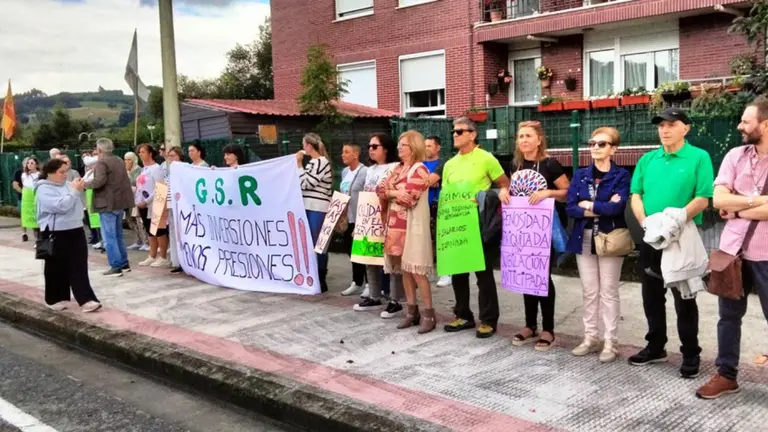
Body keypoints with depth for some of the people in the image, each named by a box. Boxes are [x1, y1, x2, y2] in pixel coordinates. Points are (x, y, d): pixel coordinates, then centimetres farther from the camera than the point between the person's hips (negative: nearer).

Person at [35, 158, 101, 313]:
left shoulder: (66, 184, 10)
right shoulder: (44, 190, -11)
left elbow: (78, 203, 19)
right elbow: (61, 206, -25)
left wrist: (80, 188, 2)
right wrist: (75, 190, -16)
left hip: (75, 230, 6)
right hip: (56, 234, -6)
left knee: (79, 267, 2)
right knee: (57, 268, 7)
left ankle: (86, 299, 1)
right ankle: (55, 299, 22)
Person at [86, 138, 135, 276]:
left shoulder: (101, 162, -13)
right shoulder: (119, 161, 14)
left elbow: (99, 181, -25)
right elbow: (125, 181, 20)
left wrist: (85, 184, -10)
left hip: (107, 203, -9)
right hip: (119, 202, 9)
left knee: (109, 237, -4)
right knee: (118, 235, 17)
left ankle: (116, 267, -4)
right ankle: (124, 264, 20)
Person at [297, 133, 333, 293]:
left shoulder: (322, 162, -11)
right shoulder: (313, 162, 16)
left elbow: (306, 183, -14)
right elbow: (304, 184, 16)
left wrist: (299, 164, -8)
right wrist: (300, 164, 13)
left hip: (318, 210, -9)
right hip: (310, 208, 9)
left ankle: (321, 281, 4)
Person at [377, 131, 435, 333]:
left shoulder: (419, 170, -10)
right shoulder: (398, 168, 15)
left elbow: (408, 199, -19)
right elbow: (380, 188, 7)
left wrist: (390, 192, -4)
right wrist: (395, 193, -12)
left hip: (412, 225, -8)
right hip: (396, 224, 8)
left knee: (416, 270, -8)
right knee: (404, 269, 10)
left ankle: (429, 313, 0)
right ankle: (412, 311, 18)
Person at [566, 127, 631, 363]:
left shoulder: (621, 175, -4)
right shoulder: (580, 175, 7)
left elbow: (618, 206, -20)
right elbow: (570, 208, -4)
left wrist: (588, 205, -9)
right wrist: (603, 208, -14)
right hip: (584, 239, 4)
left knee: (608, 292, 3)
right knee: (589, 291, 10)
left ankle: (611, 342, 12)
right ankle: (590, 338, 20)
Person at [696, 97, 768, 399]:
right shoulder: (735, 156, 4)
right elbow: (718, 199, -5)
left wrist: (737, 210, -11)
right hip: (732, 250, 4)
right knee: (729, 315, 13)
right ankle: (726, 375, 26)